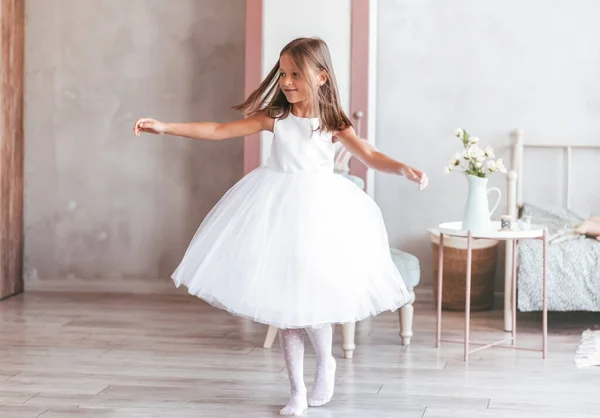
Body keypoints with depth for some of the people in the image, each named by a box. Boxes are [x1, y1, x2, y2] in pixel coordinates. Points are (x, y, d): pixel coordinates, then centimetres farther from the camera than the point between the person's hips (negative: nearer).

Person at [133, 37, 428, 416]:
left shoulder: (332, 123, -4)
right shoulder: (274, 117, 0)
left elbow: (371, 156, -11)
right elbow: (219, 131, -1)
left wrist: (403, 168, -30)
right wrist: (165, 128, -7)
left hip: (318, 210, -2)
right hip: (277, 212, 2)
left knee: (311, 296, -3)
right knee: (282, 301, 6)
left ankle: (326, 362, 31)